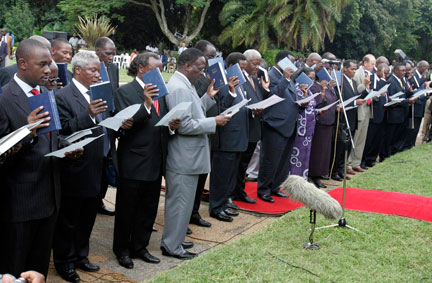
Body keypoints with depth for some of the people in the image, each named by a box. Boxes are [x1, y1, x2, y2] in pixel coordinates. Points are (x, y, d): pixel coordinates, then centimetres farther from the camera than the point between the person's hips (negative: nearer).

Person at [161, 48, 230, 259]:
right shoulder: (179, 88, -20)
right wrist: (214, 122, -17)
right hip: (183, 159, -11)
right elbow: (184, 125, -26)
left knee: (178, 201, 20)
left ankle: (173, 240, 33)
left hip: (186, 157, 11)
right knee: (180, 202, 0)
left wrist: (208, 97, 7)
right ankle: (172, 246, 13)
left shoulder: (184, 85, 13)